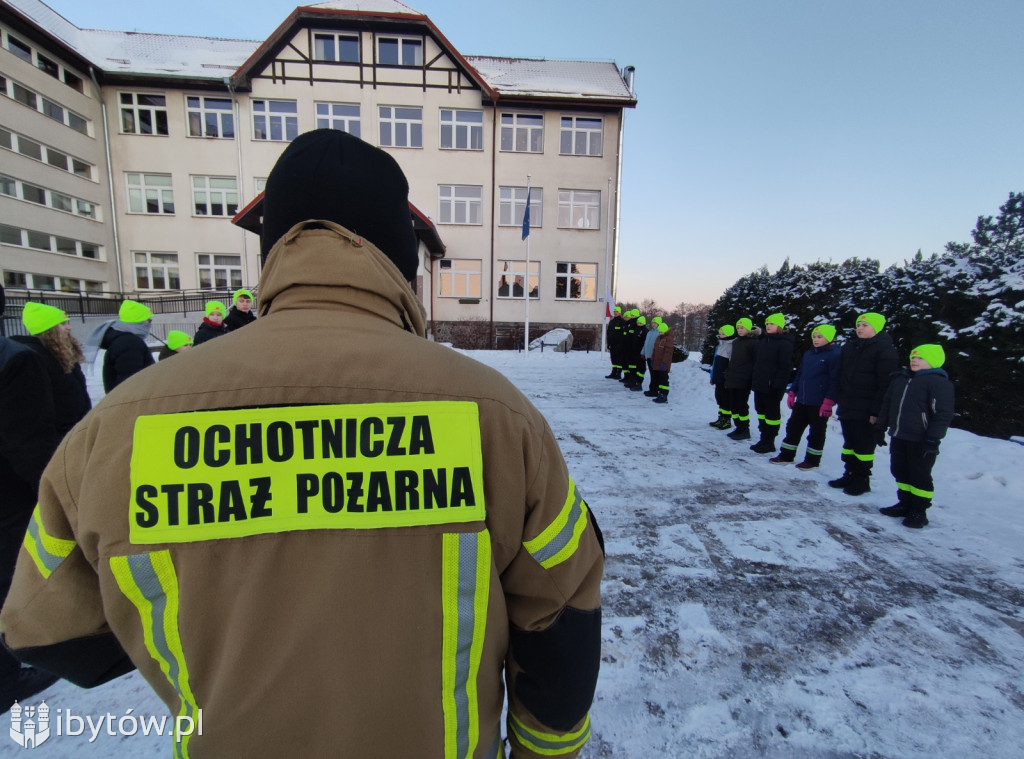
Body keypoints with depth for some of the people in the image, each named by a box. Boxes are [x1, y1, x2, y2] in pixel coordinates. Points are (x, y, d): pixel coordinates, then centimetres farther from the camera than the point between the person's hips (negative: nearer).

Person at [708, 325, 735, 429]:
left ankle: (727, 420, 11)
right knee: (719, 397, 15)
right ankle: (721, 418, 26)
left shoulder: (733, 346, -15)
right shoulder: (720, 345, 14)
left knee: (726, 399, 0)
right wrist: (713, 376, 20)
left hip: (726, 380, -9)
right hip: (718, 378, 9)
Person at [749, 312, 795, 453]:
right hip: (759, 384, 8)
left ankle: (769, 442, 11)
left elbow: (785, 367, -16)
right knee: (761, 410, 14)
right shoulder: (763, 341, 14)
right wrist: (753, 380, 12)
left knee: (772, 413, 2)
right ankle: (764, 438, 25)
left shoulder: (785, 343, -10)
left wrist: (778, 385, -21)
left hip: (772, 387, -8)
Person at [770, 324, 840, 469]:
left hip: (819, 403, -7)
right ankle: (786, 455, 21)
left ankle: (812, 460, 18)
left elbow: (835, 380, -14)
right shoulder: (808, 354, 12)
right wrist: (792, 392, 12)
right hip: (801, 401, 7)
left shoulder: (834, 355, -10)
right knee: (793, 427, 11)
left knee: (817, 432, 6)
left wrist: (829, 401, -18)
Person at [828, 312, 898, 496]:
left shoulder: (885, 349, -9)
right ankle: (849, 475, 27)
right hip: (847, 407, 7)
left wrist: (876, 411, -18)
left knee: (864, 445, 3)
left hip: (866, 410, -7)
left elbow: (885, 384, -15)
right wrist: (839, 399, 10)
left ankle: (862, 480, 15)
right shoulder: (849, 347, 12)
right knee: (849, 443, 15)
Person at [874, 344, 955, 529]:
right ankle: (905, 504, 29)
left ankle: (919, 511, 15)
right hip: (898, 437, 7)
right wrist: (880, 427, 17)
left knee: (920, 476, 3)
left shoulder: (939, 382, -10)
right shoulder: (900, 379, 11)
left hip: (921, 441, -7)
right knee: (900, 472, 15)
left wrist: (933, 439, -18)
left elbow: (943, 415, -14)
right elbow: (887, 405, 18)